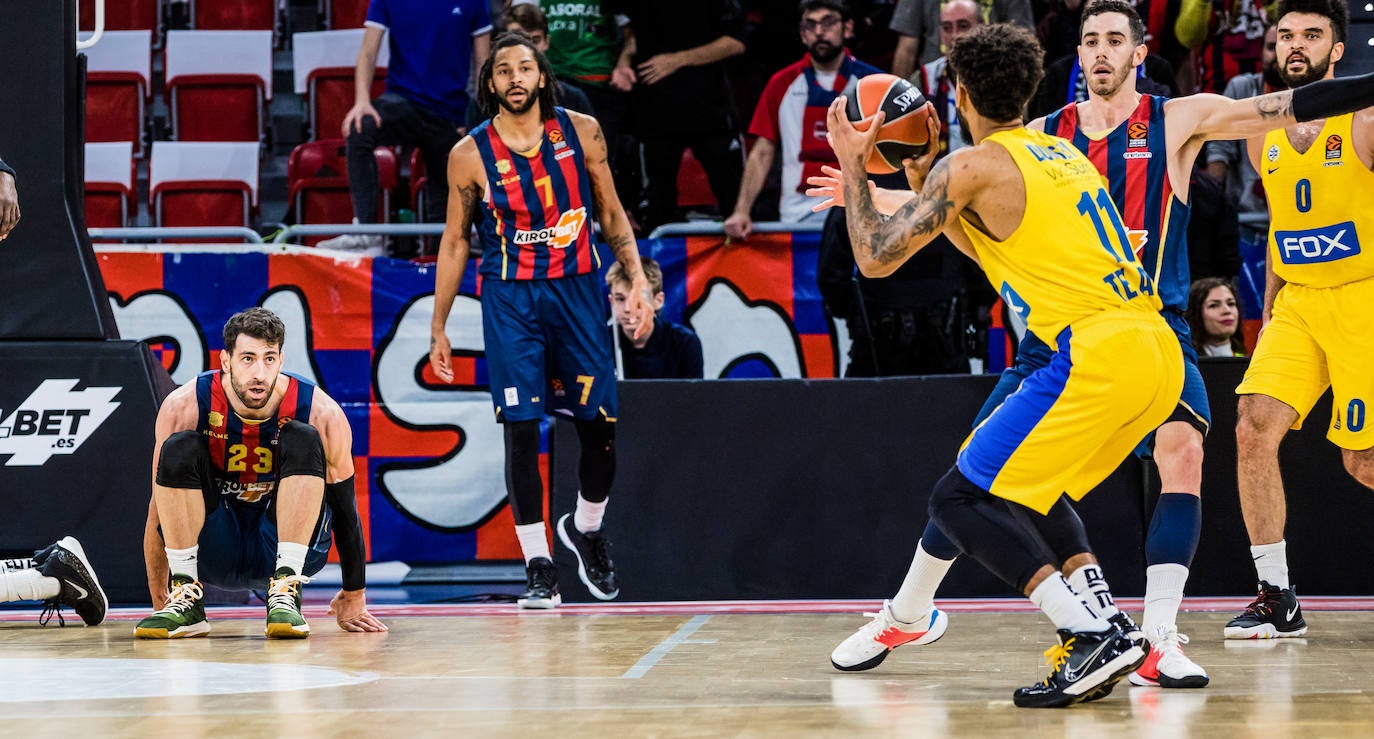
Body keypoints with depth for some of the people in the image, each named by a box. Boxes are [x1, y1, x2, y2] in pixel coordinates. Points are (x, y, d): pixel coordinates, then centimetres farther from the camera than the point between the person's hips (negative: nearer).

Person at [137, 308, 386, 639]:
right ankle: (185, 600, -23)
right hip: (215, 555, 1)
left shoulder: (322, 414, -17)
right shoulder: (183, 407, -16)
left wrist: (353, 599, 2)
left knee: (303, 440, -25)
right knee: (179, 448, -25)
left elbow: (344, 508, -6)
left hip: (285, 543, 0)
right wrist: (159, 600, -6)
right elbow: (158, 510, -8)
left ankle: (285, 593, -28)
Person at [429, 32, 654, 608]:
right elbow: (455, 241, 5)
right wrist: (437, 329, 5)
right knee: (521, 429, -7)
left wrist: (638, 280, -1)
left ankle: (586, 530, 30)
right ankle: (538, 568, -1)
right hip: (510, 300, -2)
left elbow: (611, 214, 9)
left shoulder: (581, 132, 0)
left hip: (578, 289, 2)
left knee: (600, 426, 2)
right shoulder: (470, 155, -3)